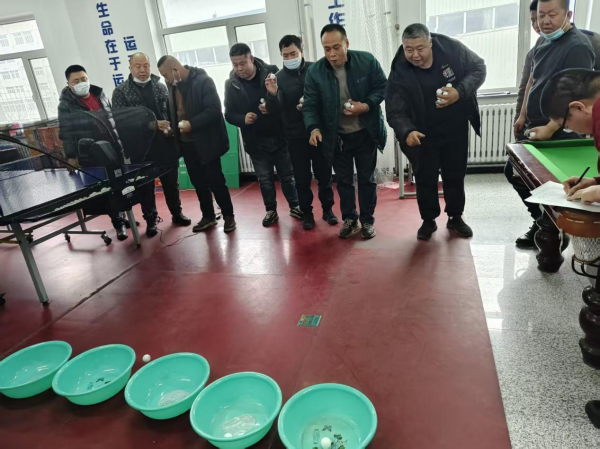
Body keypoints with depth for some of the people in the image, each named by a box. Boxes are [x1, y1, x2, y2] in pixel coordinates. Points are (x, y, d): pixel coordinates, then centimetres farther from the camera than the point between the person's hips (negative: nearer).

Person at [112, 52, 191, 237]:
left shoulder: (161, 87, 8)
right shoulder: (121, 92, -1)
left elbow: (172, 111, 10)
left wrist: (174, 129, -9)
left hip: (165, 143, 2)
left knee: (171, 181, 12)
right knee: (145, 185, 8)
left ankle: (177, 213, 29)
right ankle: (151, 219, 21)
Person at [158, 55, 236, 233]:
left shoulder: (203, 80, -13)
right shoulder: (173, 85, 8)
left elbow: (214, 109, -20)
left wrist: (192, 124, -23)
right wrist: (173, 127, 4)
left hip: (205, 142, -7)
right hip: (186, 143, 7)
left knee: (216, 181, 0)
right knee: (198, 182, 13)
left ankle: (228, 216, 16)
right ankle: (208, 216, 27)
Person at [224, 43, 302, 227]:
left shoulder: (271, 72, -6)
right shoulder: (231, 84, 0)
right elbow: (229, 114, 2)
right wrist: (243, 119, -18)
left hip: (279, 136, -1)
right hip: (255, 141, 1)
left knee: (288, 175, 11)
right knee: (265, 180, 11)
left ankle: (295, 206, 29)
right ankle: (271, 210, 28)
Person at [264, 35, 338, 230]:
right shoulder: (279, 77, -1)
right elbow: (275, 111, -9)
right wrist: (272, 94, -28)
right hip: (295, 136, 0)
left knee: (324, 173, 9)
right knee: (302, 178, 7)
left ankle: (327, 209, 24)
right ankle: (307, 213, 21)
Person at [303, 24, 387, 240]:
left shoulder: (367, 61, -10)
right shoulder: (314, 72, -9)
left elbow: (382, 87, -2)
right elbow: (310, 105, -9)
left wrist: (366, 106, -20)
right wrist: (314, 128, -27)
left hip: (366, 133, -1)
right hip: (336, 137, 1)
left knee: (367, 178, 10)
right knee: (343, 180, 12)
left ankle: (367, 220, 26)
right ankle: (349, 219, 30)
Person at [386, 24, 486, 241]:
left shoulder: (452, 49, -15)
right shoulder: (400, 73, -19)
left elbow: (479, 69, -2)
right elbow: (395, 111, -19)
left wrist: (460, 92, -21)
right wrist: (407, 132, -39)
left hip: (456, 130, 2)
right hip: (424, 134, -1)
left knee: (455, 175, 12)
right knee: (426, 179, 6)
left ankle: (455, 217, 30)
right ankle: (428, 220, 26)